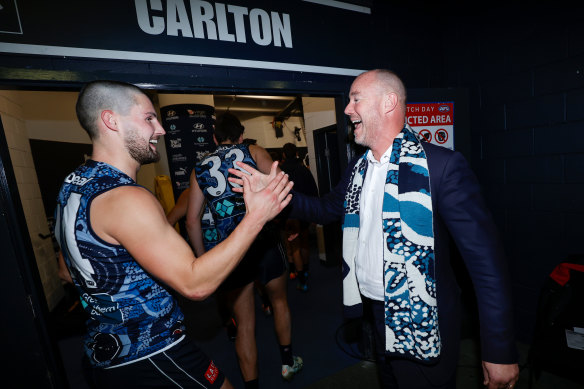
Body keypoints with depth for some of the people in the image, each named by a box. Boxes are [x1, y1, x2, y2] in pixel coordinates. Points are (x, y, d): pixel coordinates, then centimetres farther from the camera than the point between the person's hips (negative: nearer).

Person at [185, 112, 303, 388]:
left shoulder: (199, 169, 10)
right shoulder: (253, 151, 4)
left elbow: (192, 221, 6)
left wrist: (203, 259, 13)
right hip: (263, 239, 0)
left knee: (244, 324, 15)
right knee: (279, 300, 25)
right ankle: (287, 362, 42)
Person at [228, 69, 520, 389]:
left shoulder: (441, 165, -19)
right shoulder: (357, 170, 1)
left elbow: (485, 257, -19)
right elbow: (326, 209, 10)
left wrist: (499, 350, -15)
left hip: (420, 326, -6)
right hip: (374, 314, 6)